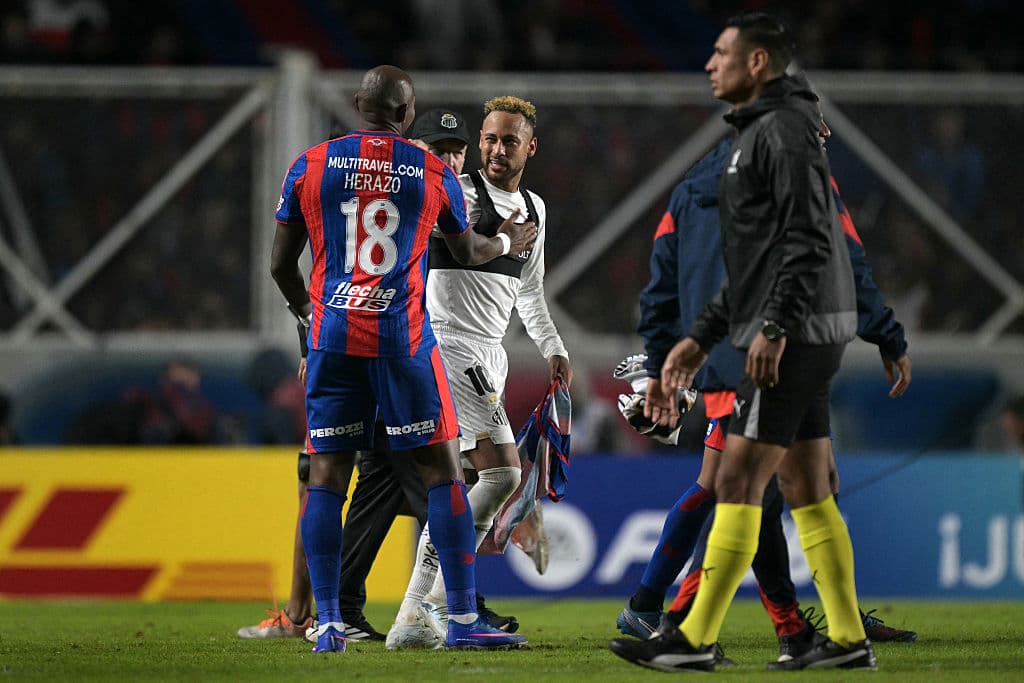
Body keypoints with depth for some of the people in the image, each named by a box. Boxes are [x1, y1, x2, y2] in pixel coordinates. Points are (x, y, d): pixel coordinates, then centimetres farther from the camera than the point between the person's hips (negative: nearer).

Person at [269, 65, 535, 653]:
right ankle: (463, 619, 1)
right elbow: (469, 251, 20)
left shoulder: (310, 166, 4)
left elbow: (282, 264, 10)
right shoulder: (433, 173, 2)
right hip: (402, 338, -2)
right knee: (443, 470, 4)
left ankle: (328, 624, 1)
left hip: (333, 338, 2)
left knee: (327, 476, 5)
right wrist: (507, 242, 43)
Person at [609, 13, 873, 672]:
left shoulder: (786, 130, -11)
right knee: (806, 488, 9)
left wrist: (774, 327, -26)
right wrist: (701, 339, 24)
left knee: (738, 479, -10)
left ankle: (694, 640, -11)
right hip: (802, 337, 10)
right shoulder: (759, 133, 21)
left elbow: (809, 239, -21)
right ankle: (848, 639, 9)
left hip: (795, 335, -10)